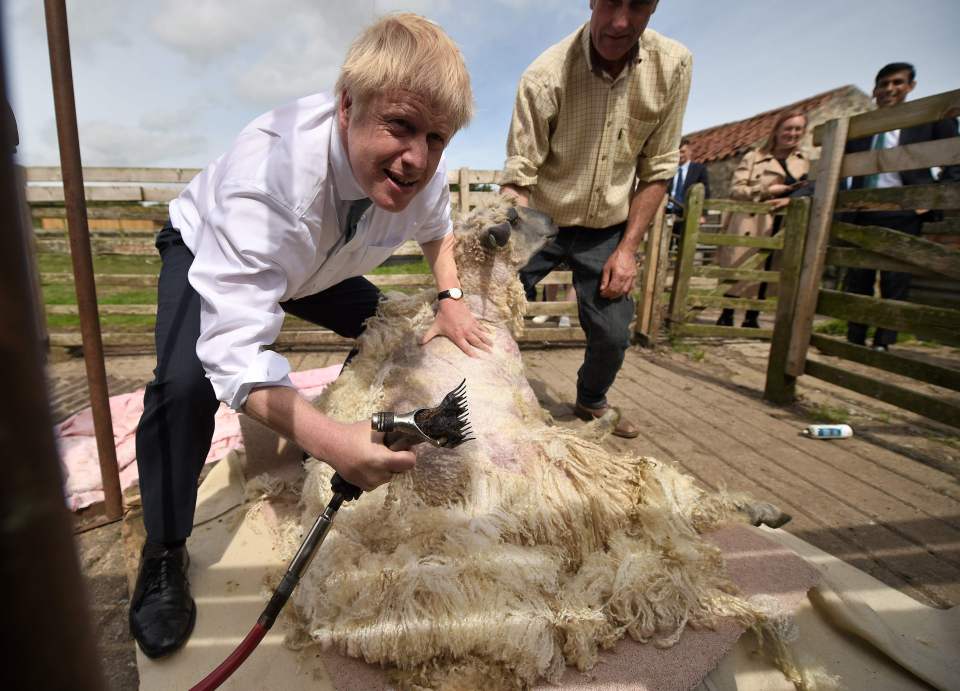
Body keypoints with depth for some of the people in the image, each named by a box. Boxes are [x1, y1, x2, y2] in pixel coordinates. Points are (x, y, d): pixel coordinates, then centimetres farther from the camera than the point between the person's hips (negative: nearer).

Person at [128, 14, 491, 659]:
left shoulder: (421, 168, -25)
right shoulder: (270, 174, -45)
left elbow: (436, 229, 0)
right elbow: (236, 350, -49)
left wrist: (451, 300, -15)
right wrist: (327, 439, -64)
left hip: (319, 265, 6)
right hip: (210, 254, -5)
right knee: (184, 384, -29)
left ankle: (385, 447, 25)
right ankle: (163, 554, -3)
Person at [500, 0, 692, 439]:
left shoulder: (673, 66, -11)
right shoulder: (545, 76, -22)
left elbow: (657, 170, -4)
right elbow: (518, 179, -22)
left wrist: (627, 249, -8)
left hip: (607, 231, 2)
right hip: (539, 222, -2)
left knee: (613, 334, 2)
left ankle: (591, 404, 34)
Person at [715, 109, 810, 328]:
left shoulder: (806, 161, 14)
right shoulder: (754, 157, 3)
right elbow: (736, 189, -6)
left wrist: (789, 199, -9)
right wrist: (768, 189, -15)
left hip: (780, 228, 3)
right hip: (750, 226, -3)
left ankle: (752, 318, 14)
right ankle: (726, 315, 9)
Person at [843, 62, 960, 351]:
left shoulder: (932, 118, 5)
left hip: (902, 213, -3)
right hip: (862, 213, 3)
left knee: (895, 281, -1)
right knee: (857, 280, 4)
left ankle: (883, 345, 4)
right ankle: (855, 342, 12)